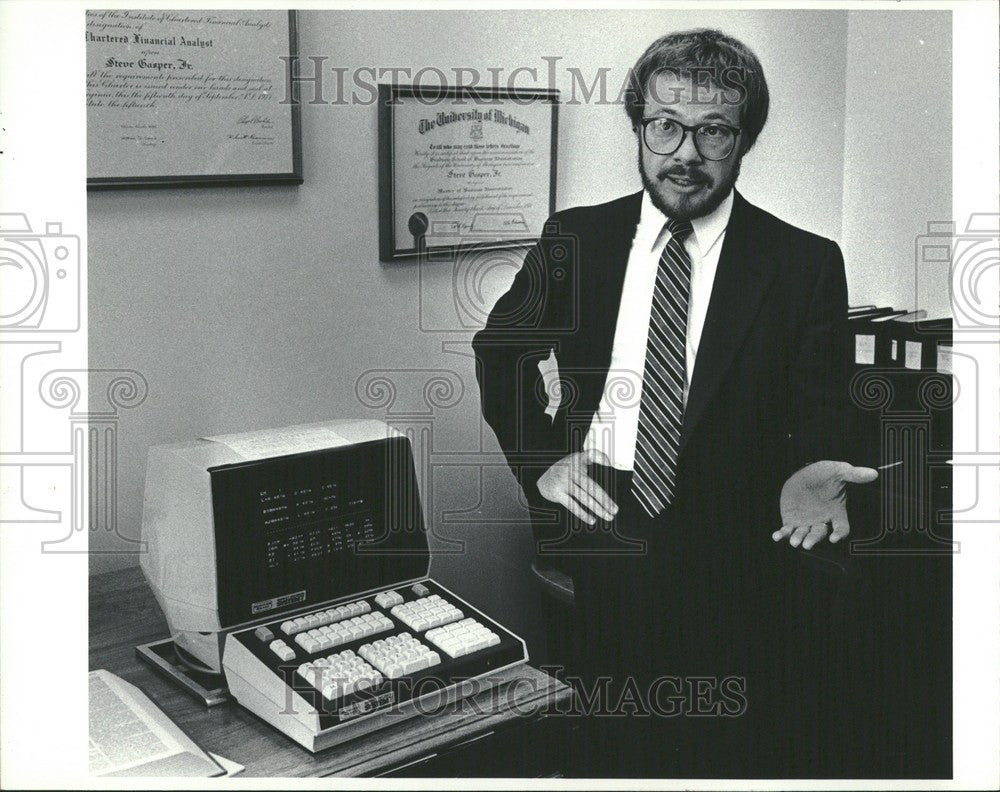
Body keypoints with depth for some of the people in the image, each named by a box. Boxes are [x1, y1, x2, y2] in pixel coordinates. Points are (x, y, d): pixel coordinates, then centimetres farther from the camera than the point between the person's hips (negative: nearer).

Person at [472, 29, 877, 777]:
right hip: (594, 560, 2)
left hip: (742, 573, -1)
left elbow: (824, 421, -3)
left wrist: (809, 476, -26)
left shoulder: (806, 264, -3)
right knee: (614, 761, 12)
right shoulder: (573, 239, 3)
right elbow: (495, 356, 11)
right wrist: (539, 455, -5)